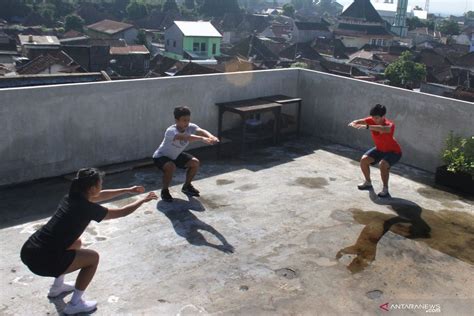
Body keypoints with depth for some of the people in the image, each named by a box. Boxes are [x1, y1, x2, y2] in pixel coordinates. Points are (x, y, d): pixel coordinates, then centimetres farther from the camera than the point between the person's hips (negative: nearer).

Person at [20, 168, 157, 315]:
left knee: (75, 243, 29)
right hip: (42, 260, -8)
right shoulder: (88, 208, -12)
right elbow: (122, 212, 2)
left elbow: (99, 196, 27)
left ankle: (57, 287, 39)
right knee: (93, 257, 7)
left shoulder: (71, 197, 9)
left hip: (28, 251, 8)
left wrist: (127, 190, 33)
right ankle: (75, 304, 14)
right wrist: (143, 200, 17)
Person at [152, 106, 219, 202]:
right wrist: (202, 138, -73)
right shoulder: (171, 131, -38)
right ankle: (164, 191, -9)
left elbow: (200, 131, -40)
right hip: (161, 156, -7)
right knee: (171, 167, -35)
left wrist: (211, 137, -63)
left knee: (195, 162, -6)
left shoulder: (190, 127, -20)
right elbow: (185, 137, -58)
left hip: (176, 155, 7)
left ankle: (187, 186, 17)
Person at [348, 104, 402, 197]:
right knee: (364, 160, -8)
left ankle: (385, 190, -16)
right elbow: (362, 121, -28)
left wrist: (367, 127, -68)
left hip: (394, 152, -7)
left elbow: (384, 129, -56)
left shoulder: (390, 125, -33)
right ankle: (368, 183, 15)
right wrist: (354, 123, -53)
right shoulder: (372, 120, -14)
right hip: (380, 149, 7)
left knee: (382, 164, -33)